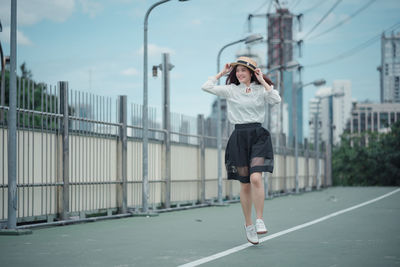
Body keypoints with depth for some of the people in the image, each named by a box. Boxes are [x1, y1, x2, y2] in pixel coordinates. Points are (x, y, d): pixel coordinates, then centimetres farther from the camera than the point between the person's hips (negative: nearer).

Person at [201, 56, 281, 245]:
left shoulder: (261, 90, 6)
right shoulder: (231, 90, 8)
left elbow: (276, 99, -12)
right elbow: (207, 87, 2)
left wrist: (262, 81, -7)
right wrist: (222, 73, 6)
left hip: (258, 136, -1)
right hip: (239, 137, 1)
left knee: (256, 178, -21)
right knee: (245, 185, 4)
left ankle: (260, 220, -16)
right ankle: (248, 225, 15)